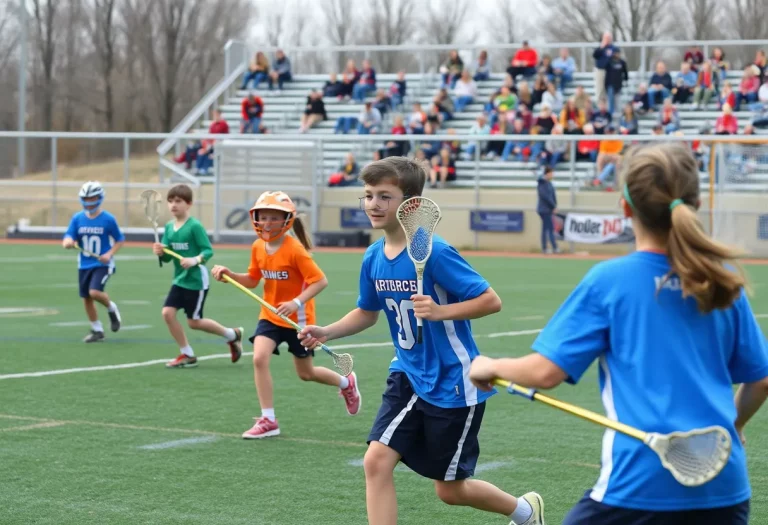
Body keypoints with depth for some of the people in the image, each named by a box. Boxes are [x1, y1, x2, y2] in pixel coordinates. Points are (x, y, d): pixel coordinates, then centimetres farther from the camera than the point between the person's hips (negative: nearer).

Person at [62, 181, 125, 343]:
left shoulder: (108, 219, -8)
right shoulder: (77, 218, 0)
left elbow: (119, 240, 1)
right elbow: (68, 238, -4)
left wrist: (110, 254, -15)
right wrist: (68, 242, -29)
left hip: (102, 264, -4)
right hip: (84, 264, 4)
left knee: (95, 292, -23)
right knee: (86, 298, 7)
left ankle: (111, 308, 10)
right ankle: (97, 330, 24)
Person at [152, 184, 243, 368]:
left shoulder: (195, 226, -15)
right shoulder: (169, 227, 5)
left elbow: (208, 250, -14)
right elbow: (167, 257, 8)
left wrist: (195, 260, -31)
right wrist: (160, 252, -13)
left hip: (196, 280, -7)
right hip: (179, 280, 7)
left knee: (194, 322, 0)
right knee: (167, 313, -5)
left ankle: (232, 335, 22)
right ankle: (187, 355, 9)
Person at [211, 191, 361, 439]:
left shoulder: (295, 249, -22)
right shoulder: (258, 247, -4)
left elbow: (320, 281, -22)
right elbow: (252, 281, 8)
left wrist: (296, 302, -33)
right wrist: (229, 274, -9)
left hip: (298, 318, -5)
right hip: (270, 316, 5)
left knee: (306, 373, 11)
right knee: (259, 358, -19)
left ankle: (346, 384, 42)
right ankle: (268, 420, -11)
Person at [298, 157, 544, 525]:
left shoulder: (434, 252, -22)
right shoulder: (374, 257, -1)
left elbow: (491, 301, -20)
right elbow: (368, 312, 15)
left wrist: (440, 310, -33)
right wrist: (327, 332, -1)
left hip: (452, 383, -6)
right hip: (408, 376, 6)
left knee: (450, 490, 7)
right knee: (377, 461, -11)